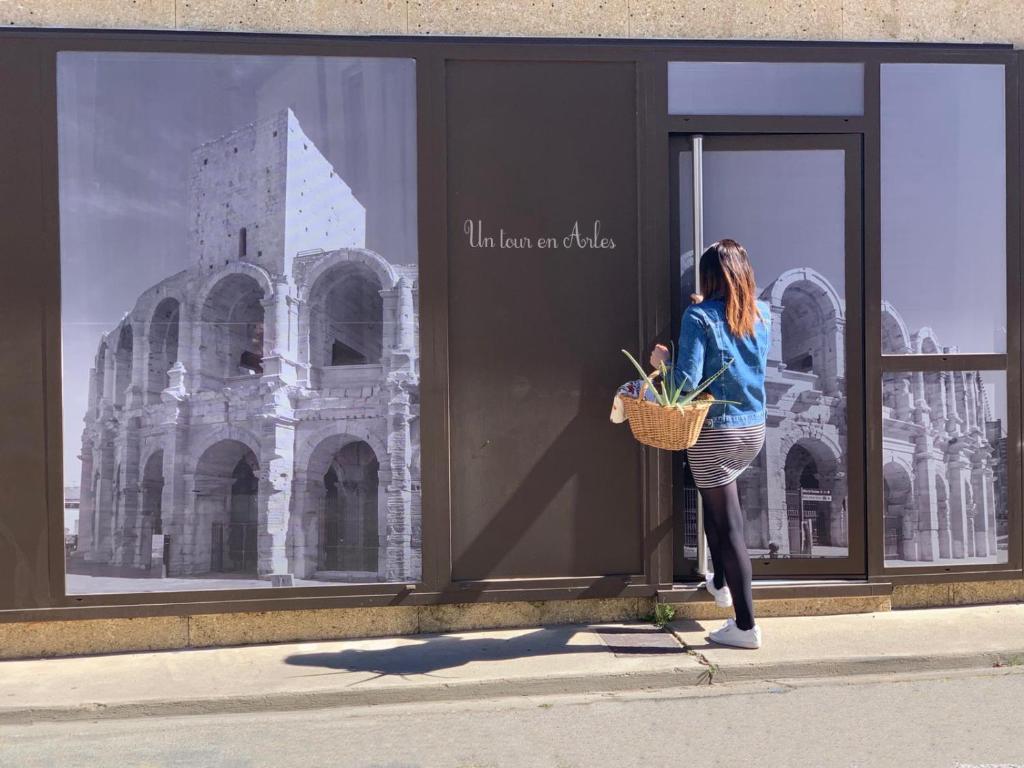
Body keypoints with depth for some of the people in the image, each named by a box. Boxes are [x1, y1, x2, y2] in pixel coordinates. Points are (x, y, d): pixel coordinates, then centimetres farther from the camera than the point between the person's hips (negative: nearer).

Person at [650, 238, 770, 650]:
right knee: (720, 502, 30)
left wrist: (662, 360, 0)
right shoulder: (762, 314, 3)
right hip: (754, 430, 6)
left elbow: (686, 381, -20)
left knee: (727, 523, 1)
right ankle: (720, 582, 42)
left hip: (714, 433, -6)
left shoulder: (699, 317, -14)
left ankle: (745, 625, 7)